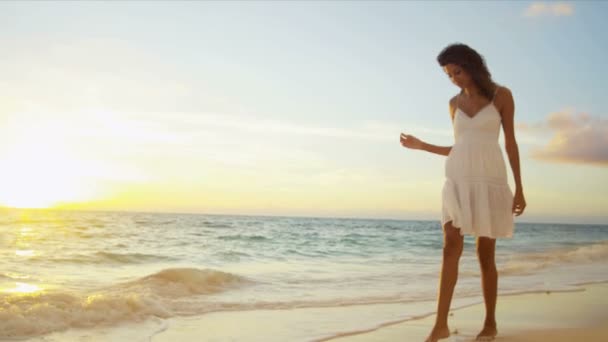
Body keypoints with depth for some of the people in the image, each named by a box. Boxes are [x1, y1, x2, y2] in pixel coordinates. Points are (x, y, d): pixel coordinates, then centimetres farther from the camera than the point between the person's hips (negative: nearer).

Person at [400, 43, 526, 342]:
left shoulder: (501, 95, 2)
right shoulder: (454, 103, 13)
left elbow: (511, 143, 1)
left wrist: (519, 189, -2)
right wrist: (420, 145, 11)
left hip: (489, 180, -3)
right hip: (458, 181, 3)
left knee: (485, 254, 0)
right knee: (451, 247, -13)